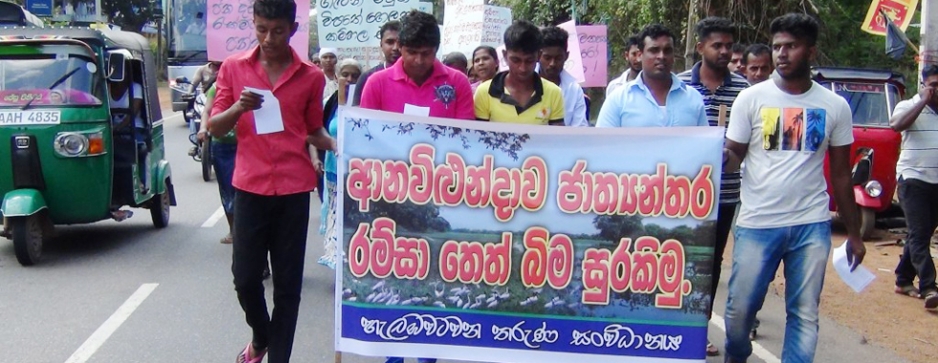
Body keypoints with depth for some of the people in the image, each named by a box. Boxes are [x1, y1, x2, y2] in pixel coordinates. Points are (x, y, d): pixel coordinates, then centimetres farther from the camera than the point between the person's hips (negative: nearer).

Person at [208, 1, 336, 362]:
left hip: (294, 189, 0)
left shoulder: (311, 76, 3)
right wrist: (239, 108, -16)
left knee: (288, 283, 4)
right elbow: (215, 128, 4)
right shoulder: (233, 67, 3)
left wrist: (334, 143, -8)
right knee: (245, 277, 5)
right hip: (250, 187, 0)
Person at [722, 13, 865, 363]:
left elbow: (841, 174, 10)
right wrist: (723, 155, -23)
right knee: (740, 307, 6)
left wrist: (854, 233, 11)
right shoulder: (752, 98, 0)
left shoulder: (835, 107, 4)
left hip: (812, 225, 1)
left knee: (805, 313, 4)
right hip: (757, 222, -1)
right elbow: (733, 154, 3)